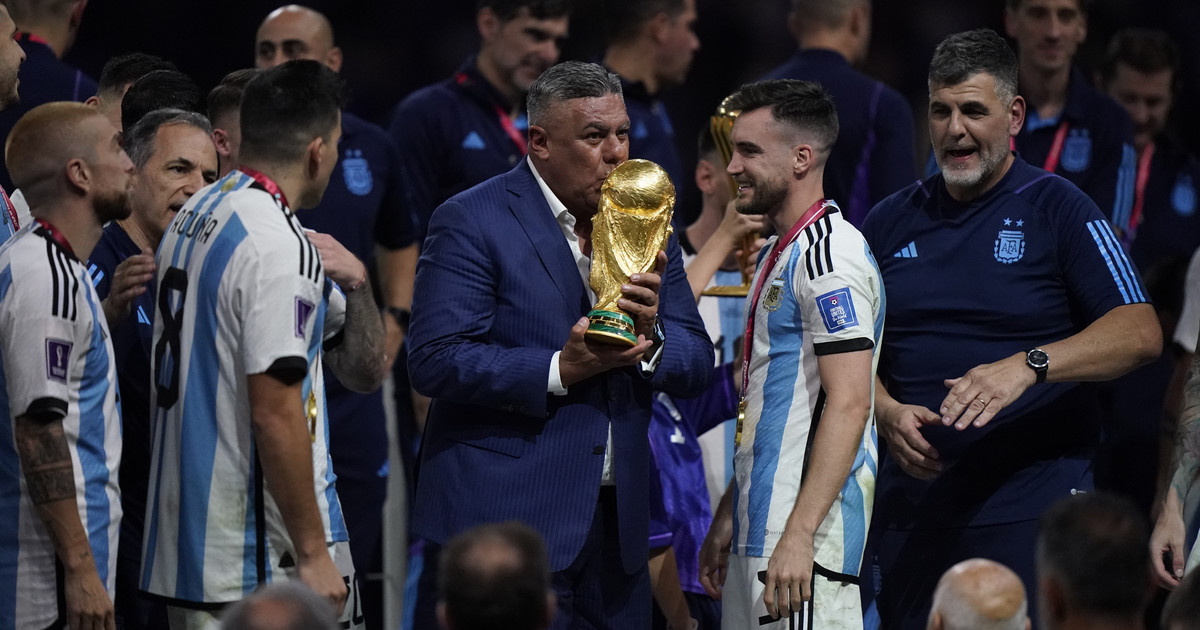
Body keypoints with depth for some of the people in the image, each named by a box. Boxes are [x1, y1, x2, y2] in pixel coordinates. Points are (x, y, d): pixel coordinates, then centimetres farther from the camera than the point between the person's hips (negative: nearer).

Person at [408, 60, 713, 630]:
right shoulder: (471, 222, -6)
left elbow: (697, 368, 11)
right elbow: (434, 361, -14)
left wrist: (649, 337, -12)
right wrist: (559, 371, -21)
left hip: (618, 524, 6)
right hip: (507, 519, -6)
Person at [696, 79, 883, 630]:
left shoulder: (829, 255, -13)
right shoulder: (777, 253, 18)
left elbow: (849, 404, -20)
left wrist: (798, 536, -25)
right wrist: (727, 517, 23)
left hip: (805, 541, -10)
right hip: (757, 533, 10)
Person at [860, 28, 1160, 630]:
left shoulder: (1057, 209, -1)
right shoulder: (891, 222, 12)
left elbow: (1140, 333, -11)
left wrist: (1027, 366, -25)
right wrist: (888, 415, -6)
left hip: (1030, 512, -4)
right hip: (911, 506, 4)